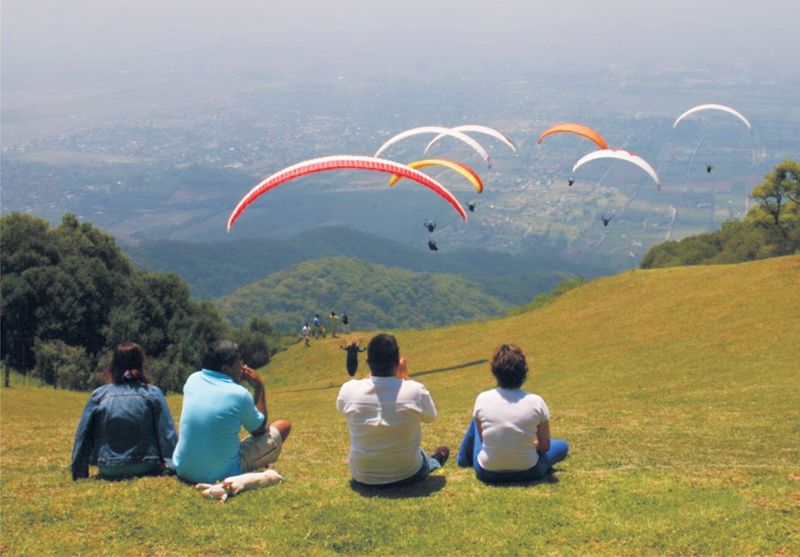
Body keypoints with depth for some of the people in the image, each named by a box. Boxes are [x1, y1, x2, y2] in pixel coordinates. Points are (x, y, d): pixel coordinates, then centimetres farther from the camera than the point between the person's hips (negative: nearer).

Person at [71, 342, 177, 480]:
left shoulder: (98, 395, 2)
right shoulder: (153, 393, -1)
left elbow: (82, 436, 5)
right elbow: (168, 434, -4)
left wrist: (79, 474, 12)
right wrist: (172, 466, 1)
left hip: (109, 472, 3)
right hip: (146, 469, -3)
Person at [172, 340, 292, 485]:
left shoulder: (193, 380, -3)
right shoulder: (239, 394, -16)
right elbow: (259, 430, 4)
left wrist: (235, 380, 14)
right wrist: (259, 389, 7)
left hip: (183, 470, 6)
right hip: (222, 475, -5)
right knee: (284, 426, 9)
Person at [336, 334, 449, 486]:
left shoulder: (348, 390, -19)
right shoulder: (416, 390, -22)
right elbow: (430, 417, 0)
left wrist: (371, 377, 7)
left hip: (362, 477, 1)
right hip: (407, 475, -1)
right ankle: (434, 462, 62)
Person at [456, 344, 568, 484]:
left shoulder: (482, 399, -11)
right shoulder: (536, 402, -14)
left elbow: (482, 438, 4)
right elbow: (544, 446, -4)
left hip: (487, 473, 1)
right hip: (527, 473, -1)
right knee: (562, 446, 25)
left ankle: (464, 459, 49)